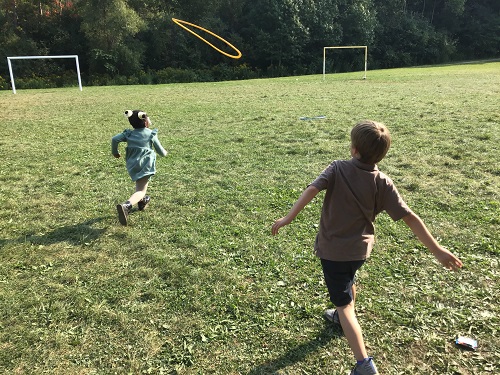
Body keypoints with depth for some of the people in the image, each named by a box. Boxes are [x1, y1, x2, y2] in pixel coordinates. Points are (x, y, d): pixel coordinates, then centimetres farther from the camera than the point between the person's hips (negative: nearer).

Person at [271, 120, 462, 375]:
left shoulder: (338, 169, -16)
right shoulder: (383, 184, -10)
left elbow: (312, 189, -29)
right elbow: (410, 218, -12)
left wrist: (288, 218, -28)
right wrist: (437, 250, -7)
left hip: (333, 249, -4)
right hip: (360, 249, 4)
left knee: (344, 304, 5)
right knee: (348, 281, 34)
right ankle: (343, 316, 59)